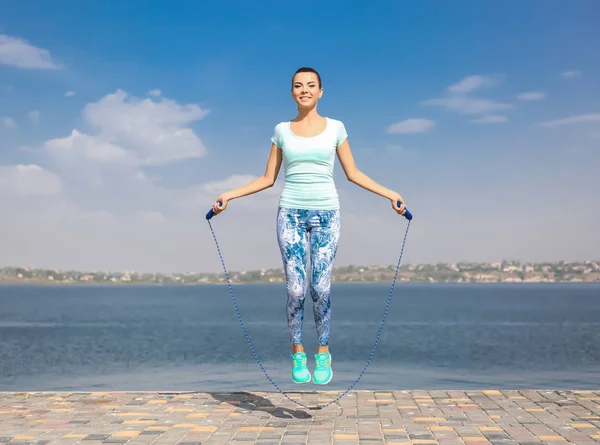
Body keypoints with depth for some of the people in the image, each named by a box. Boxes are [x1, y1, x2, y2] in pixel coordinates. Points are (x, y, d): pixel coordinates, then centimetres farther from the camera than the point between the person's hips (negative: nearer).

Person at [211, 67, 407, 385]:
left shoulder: (335, 128, 6)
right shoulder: (282, 130, 8)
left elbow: (353, 173, 9)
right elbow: (267, 179, 11)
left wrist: (390, 194, 0)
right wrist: (229, 195, 2)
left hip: (326, 214, 0)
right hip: (291, 214, 1)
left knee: (321, 289, -5)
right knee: (295, 289, -4)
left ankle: (323, 355, 13)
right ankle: (298, 355, 13)